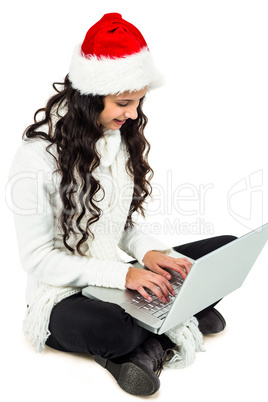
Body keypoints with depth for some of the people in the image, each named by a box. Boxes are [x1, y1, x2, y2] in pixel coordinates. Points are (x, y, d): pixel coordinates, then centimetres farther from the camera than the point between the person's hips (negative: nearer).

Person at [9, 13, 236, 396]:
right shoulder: (38, 156, -17)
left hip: (121, 279, 7)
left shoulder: (122, 137, 3)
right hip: (65, 297, -6)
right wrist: (123, 274, -25)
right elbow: (38, 258, -17)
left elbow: (125, 224, 9)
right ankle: (176, 324, -9)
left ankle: (148, 346, -17)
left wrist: (150, 252, -12)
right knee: (106, 327, -41)